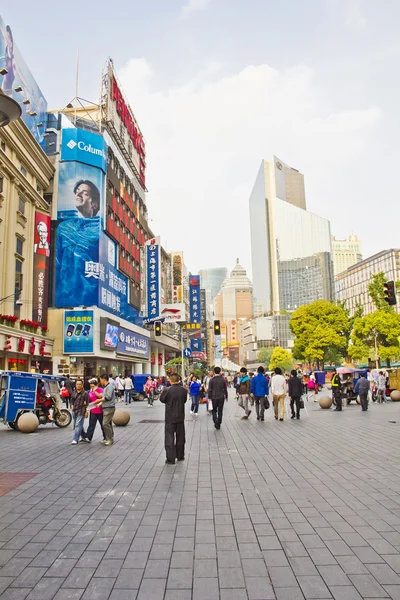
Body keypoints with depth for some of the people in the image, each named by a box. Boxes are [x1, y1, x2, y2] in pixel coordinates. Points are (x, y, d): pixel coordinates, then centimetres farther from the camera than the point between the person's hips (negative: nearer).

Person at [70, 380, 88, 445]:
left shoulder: (85, 393, -8)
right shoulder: (74, 393, 11)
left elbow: (87, 403, -9)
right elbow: (72, 400, 23)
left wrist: (86, 411, -12)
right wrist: (72, 406, 7)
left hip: (81, 411, -8)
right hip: (74, 411, 8)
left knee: (78, 425, -10)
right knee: (75, 425, 16)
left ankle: (75, 439, -6)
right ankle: (84, 436, 32)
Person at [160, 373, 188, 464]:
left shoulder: (167, 390, -19)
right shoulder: (184, 390, -7)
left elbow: (162, 399, -3)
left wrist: (162, 392, 14)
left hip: (170, 417, -4)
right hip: (180, 416, 4)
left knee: (169, 438, 4)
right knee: (180, 436, 17)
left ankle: (171, 459, 4)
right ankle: (180, 456, 28)